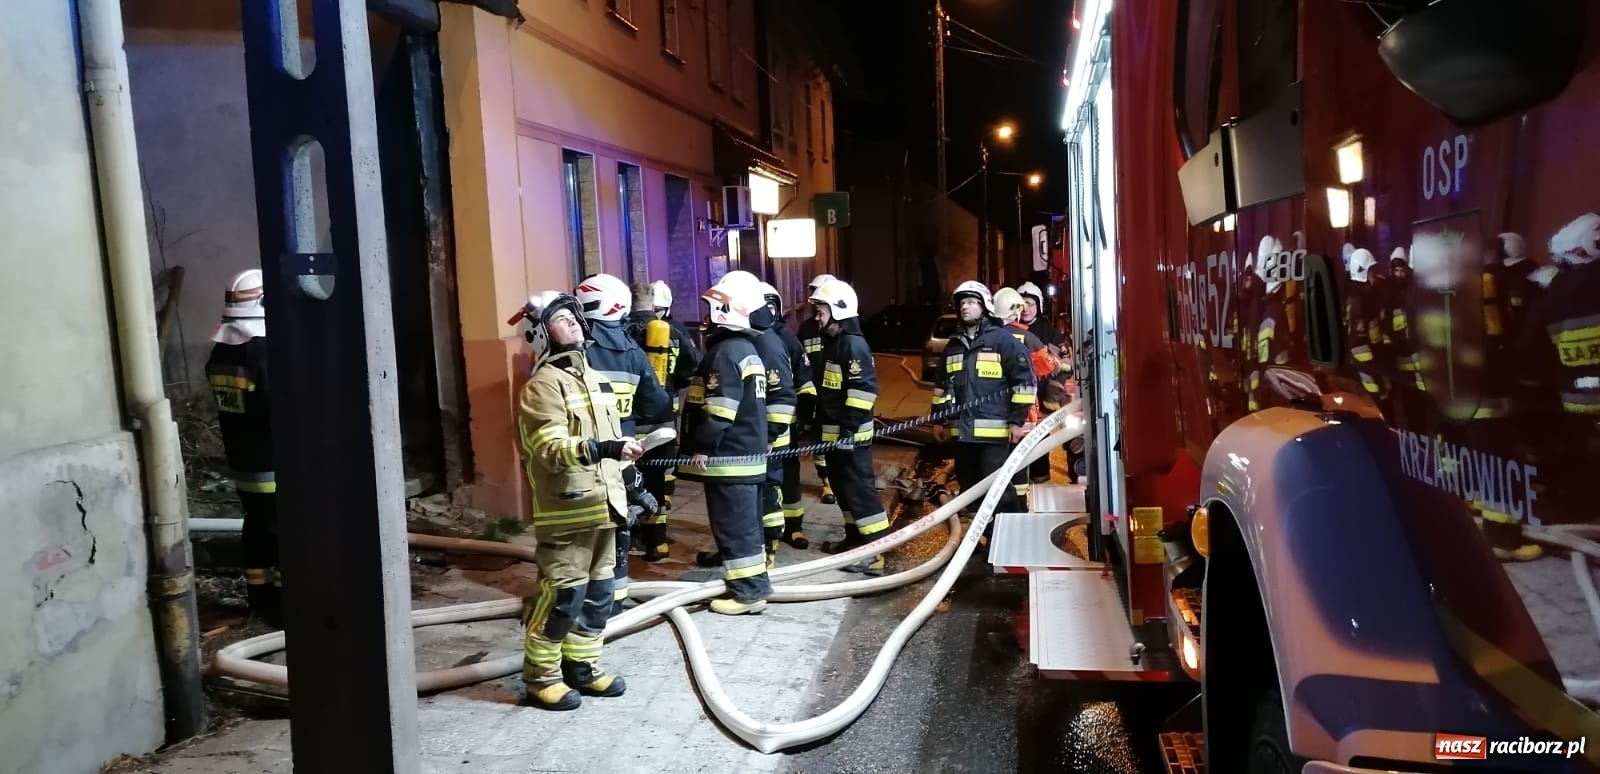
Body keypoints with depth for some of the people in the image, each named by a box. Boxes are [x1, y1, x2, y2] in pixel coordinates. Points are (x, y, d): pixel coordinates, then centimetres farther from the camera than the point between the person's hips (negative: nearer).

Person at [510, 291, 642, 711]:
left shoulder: (595, 377, 15)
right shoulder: (543, 385, -13)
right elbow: (552, 448, -24)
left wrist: (623, 491, 21)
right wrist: (604, 448, -37)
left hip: (602, 507, 8)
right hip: (566, 511, -8)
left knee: (598, 594, 14)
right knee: (562, 596, -4)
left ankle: (582, 666, 28)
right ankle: (541, 676, 11)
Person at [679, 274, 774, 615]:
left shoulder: (726, 351, -16)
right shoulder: (747, 348, 16)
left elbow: (719, 408, -23)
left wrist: (702, 446, -16)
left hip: (728, 455, -10)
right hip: (748, 451, 10)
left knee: (732, 524, -4)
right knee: (745, 522, 15)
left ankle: (747, 591, 1)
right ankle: (754, 582, 23)